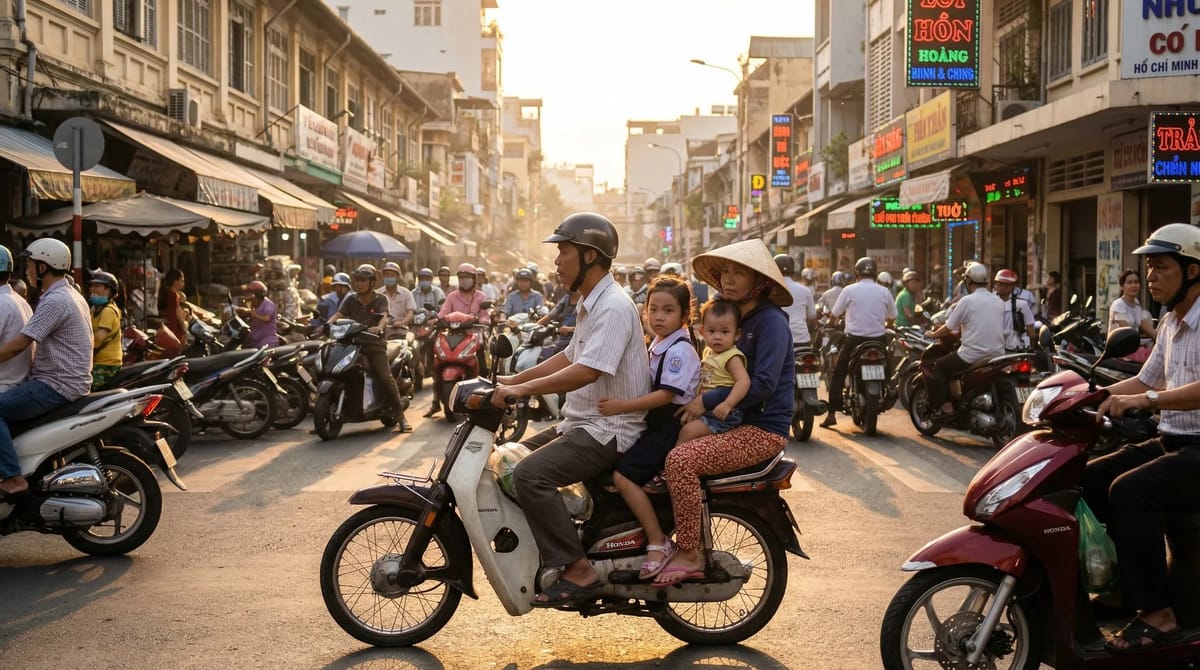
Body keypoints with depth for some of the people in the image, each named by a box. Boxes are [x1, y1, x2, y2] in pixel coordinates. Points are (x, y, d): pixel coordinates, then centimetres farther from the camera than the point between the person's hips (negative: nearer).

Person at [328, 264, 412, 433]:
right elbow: (338, 315, 2)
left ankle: (401, 417, -14)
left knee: (386, 377, -20)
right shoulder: (351, 300, 15)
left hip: (376, 344, -3)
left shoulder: (380, 300, 6)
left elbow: (384, 317, -13)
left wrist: (379, 327, -36)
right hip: (354, 343, 3)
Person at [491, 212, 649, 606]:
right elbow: (569, 357, 25)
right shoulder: (590, 304, 17)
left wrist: (522, 390, -28)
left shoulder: (613, 307, -18)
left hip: (609, 430, -11)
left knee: (529, 474, -27)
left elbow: (587, 371, -28)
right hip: (580, 424, 11)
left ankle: (578, 572, -24)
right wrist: (512, 380, 18)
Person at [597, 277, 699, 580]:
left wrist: (622, 406, -27)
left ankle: (659, 544, -16)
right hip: (656, 424, 11)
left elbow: (667, 394, -24)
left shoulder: (680, 350, -16)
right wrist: (619, 403, 14)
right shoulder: (658, 346, 16)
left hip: (671, 427, -11)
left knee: (623, 475, -21)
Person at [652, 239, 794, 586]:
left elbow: (763, 385, -23)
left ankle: (689, 555, -20)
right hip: (734, 421, 10)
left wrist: (707, 401, -18)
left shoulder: (771, 321, -13)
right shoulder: (735, 317, 15)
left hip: (763, 430, -10)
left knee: (680, 459, -27)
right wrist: (697, 397, 5)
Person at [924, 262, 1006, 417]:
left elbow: (949, 328, -3)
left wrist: (933, 334, 17)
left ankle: (945, 405, 1)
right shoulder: (999, 301, 9)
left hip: (973, 355, -7)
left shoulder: (967, 301, -9)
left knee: (938, 367, 11)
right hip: (996, 355, 7)